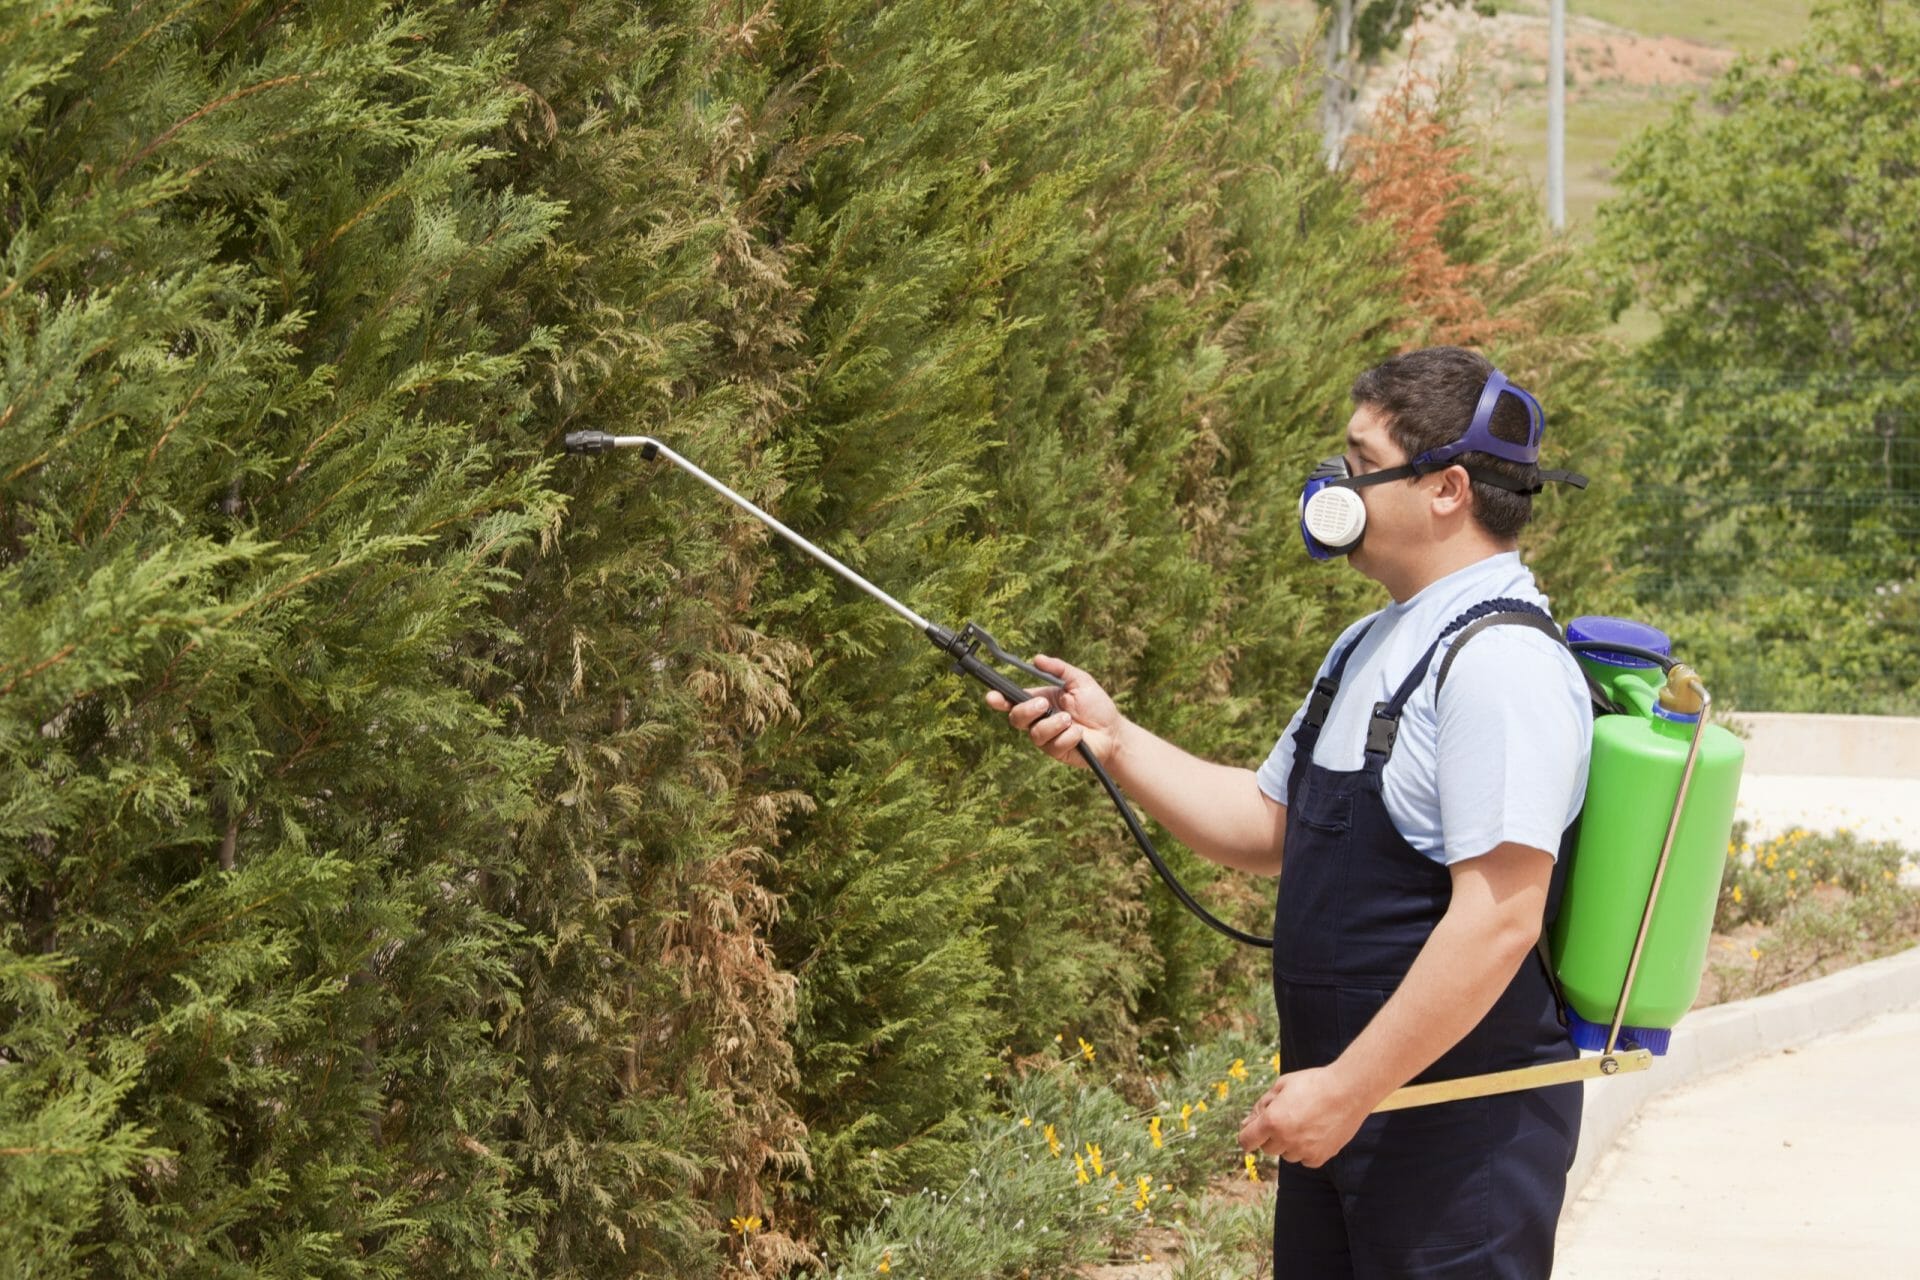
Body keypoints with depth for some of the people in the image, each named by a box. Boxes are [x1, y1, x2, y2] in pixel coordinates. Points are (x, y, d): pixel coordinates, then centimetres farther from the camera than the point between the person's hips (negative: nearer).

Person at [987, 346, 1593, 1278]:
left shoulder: (1500, 662, -18)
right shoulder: (1367, 650, 14)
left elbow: (1498, 919, -24)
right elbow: (1270, 829, 22)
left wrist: (1347, 1090, -22)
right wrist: (1113, 740, 12)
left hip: (1458, 1127, -9)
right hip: (1343, 1105, 9)